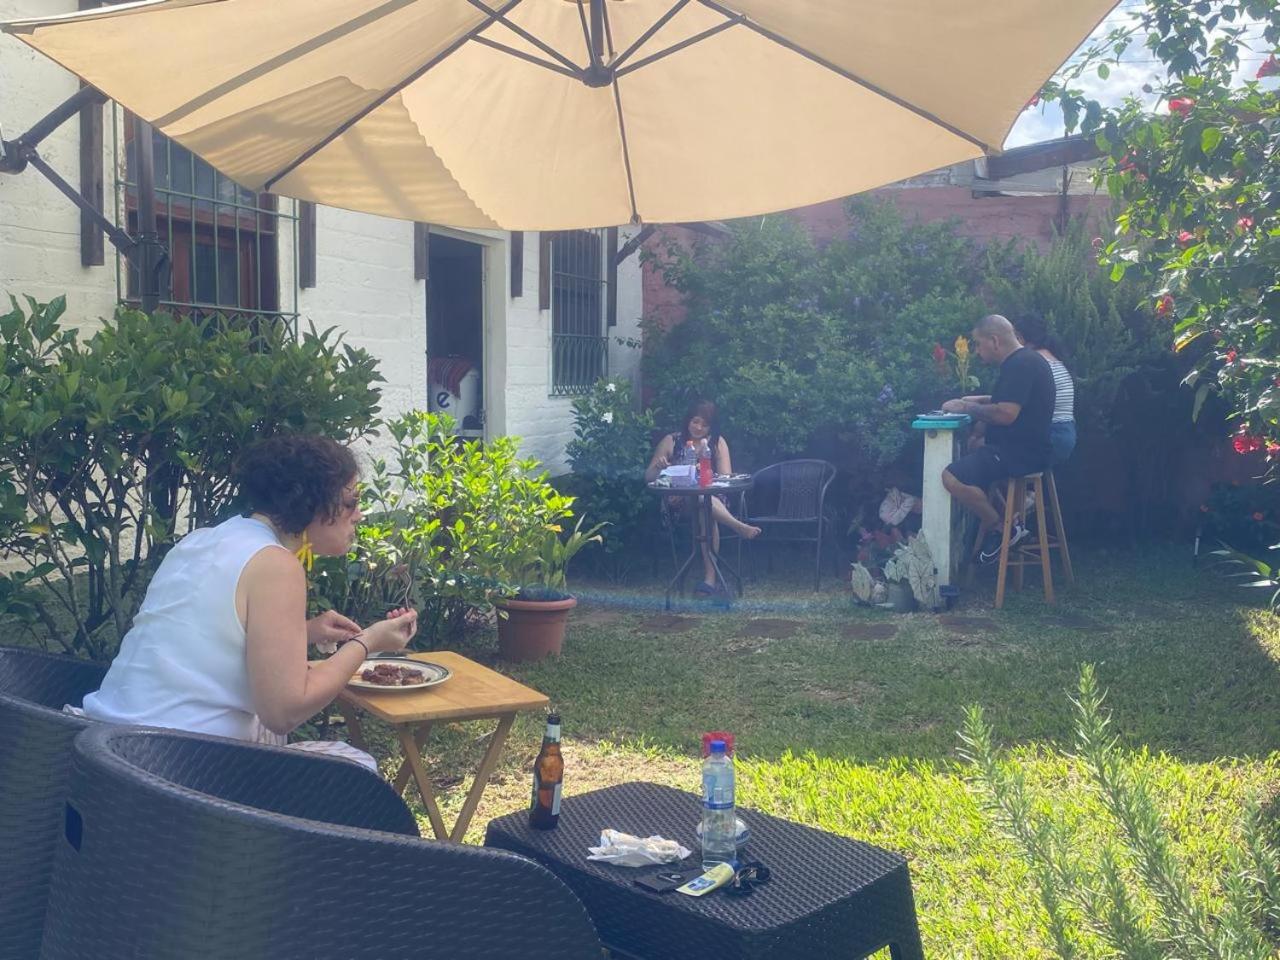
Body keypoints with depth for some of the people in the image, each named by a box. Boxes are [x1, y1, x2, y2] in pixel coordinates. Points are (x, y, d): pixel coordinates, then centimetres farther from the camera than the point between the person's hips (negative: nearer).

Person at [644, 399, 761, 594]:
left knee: (706, 512, -36)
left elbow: (726, 477, -1)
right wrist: (659, 468, -15)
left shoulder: (717, 443, 11)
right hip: (678, 503, -1)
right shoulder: (671, 441, 8)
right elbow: (648, 476, 8)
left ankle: (710, 578, -37)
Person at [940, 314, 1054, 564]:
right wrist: (978, 401, 18)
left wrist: (966, 408, -14)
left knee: (952, 477, -24)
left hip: (1021, 453, -11)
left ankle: (1001, 529, -7)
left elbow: (1006, 414, -27)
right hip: (1021, 446, 11)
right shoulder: (1024, 360, 16)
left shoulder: (1021, 364, -18)